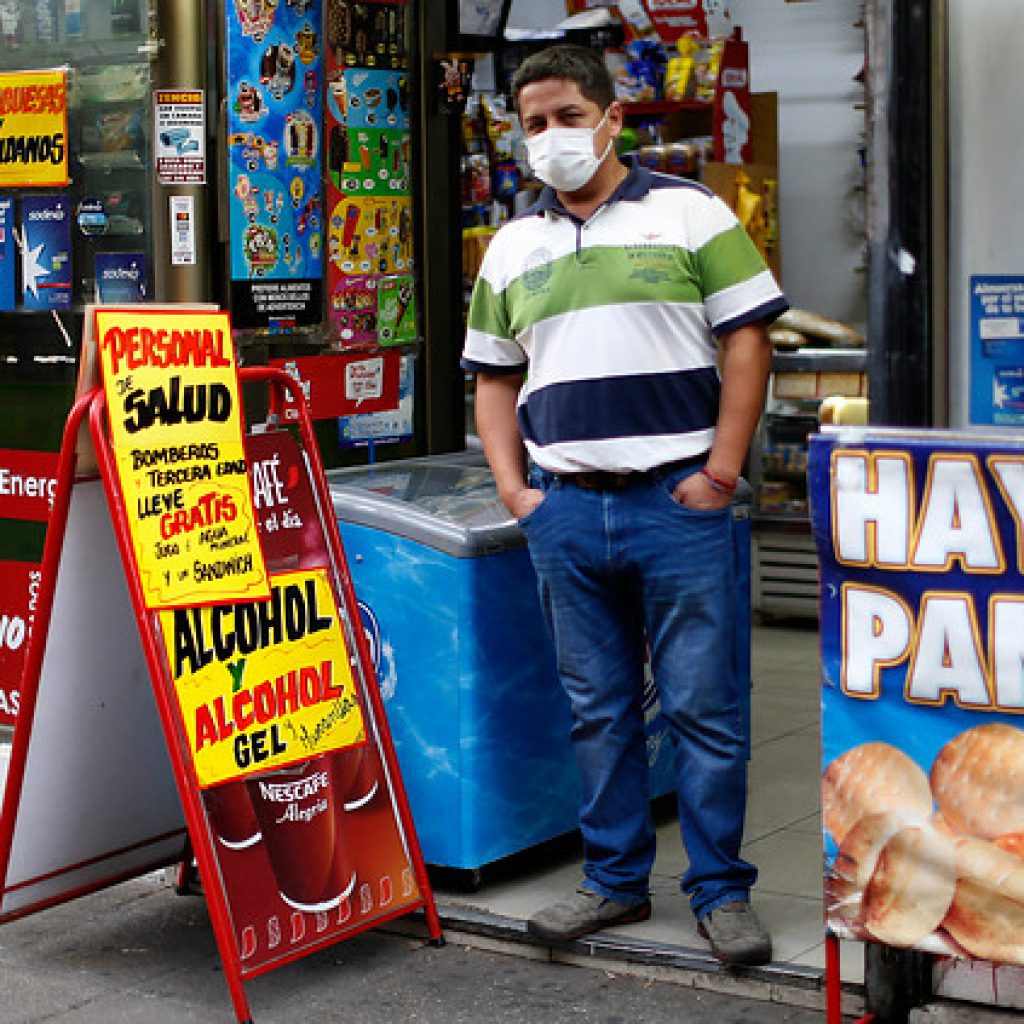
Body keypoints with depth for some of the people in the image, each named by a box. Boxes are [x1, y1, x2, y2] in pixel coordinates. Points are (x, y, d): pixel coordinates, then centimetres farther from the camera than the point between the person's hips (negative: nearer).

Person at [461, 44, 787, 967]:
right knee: (599, 709, 10)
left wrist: (721, 471, -9)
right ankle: (615, 881, 21)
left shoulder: (687, 213, 2)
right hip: (565, 509, 4)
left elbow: (748, 339, -2)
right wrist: (514, 488, 5)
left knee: (703, 705, -1)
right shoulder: (513, 247, 14)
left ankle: (722, 891, 10)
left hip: (675, 502, -4)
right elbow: (494, 379, 19)